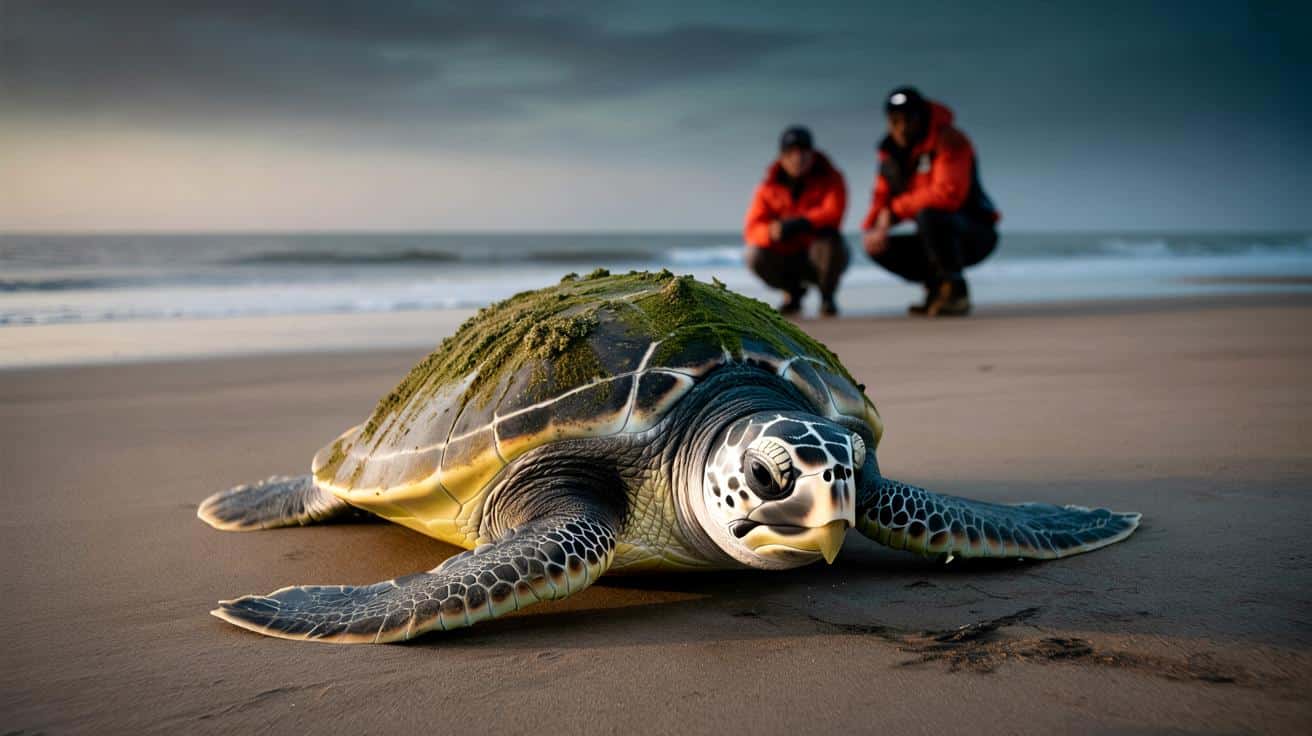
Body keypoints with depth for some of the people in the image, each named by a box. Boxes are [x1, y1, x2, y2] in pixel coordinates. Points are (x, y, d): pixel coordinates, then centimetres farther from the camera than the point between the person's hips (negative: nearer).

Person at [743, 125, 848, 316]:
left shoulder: (829, 178, -7)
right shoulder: (769, 187, -2)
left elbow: (833, 212, -25)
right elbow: (752, 230, -12)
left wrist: (799, 224, -38)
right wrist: (772, 232, -35)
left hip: (821, 257, -3)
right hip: (786, 260, 3)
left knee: (828, 239, -35)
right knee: (756, 256, -25)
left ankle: (827, 296, -7)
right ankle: (793, 292, 6)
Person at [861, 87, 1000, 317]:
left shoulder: (949, 140, -18)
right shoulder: (892, 152, 4)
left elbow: (947, 194, -31)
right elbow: (883, 197, 6)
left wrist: (895, 209, -21)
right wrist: (872, 228, -16)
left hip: (976, 234, -7)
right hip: (942, 239, 7)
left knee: (929, 215, -35)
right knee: (880, 249, -6)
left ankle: (956, 292, -19)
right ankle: (938, 287, 6)